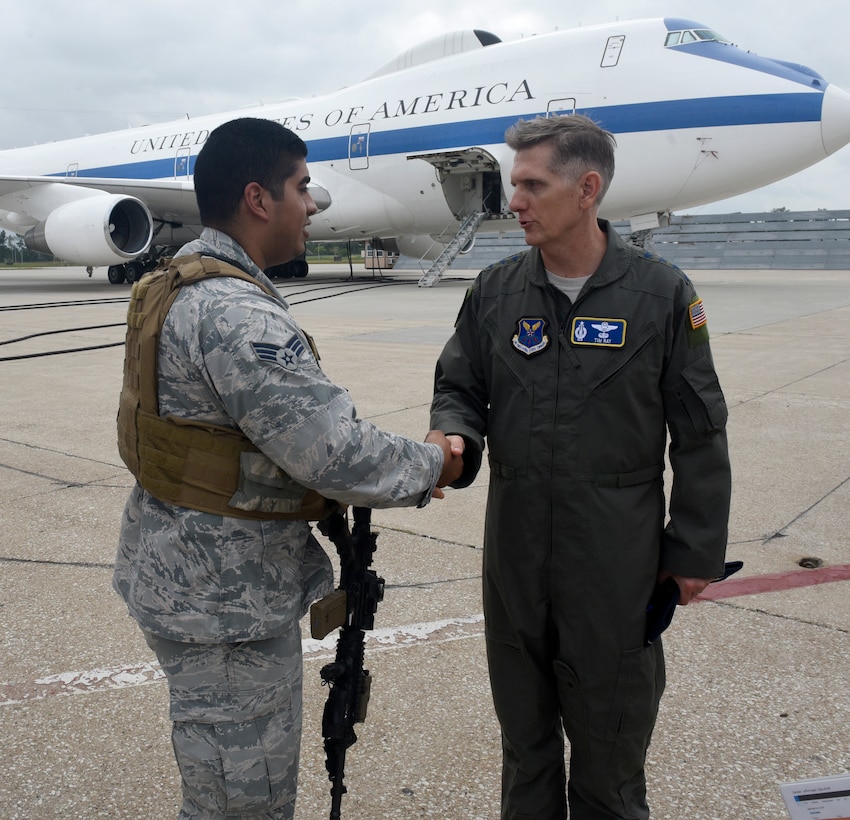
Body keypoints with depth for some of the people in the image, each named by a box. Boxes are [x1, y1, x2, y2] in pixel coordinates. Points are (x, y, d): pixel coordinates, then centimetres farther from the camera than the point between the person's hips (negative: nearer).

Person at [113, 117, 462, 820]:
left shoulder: (176, 288, 9)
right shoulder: (235, 313, -26)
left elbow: (288, 422, 11)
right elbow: (333, 452, -29)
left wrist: (394, 470, 4)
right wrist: (429, 464, -9)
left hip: (181, 571, 10)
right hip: (224, 601, -10)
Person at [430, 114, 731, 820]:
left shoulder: (662, 295, -6)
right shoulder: (496, 291, 2)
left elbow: (698, 436, -3)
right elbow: (459, 388, 9)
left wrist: (695, 551, -2)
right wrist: (457, 440, -14)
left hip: (617, 556, -3)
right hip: (515, 544, 3)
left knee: (609, 729, 12)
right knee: (524, 724, 20)